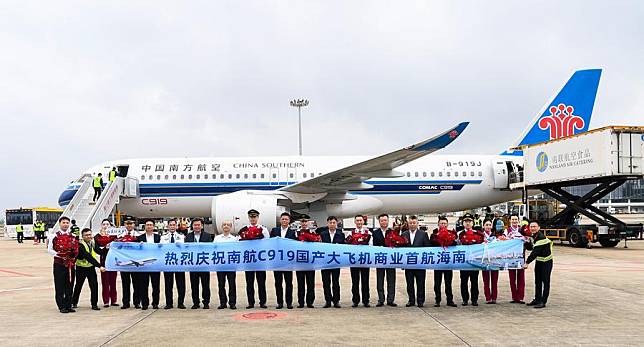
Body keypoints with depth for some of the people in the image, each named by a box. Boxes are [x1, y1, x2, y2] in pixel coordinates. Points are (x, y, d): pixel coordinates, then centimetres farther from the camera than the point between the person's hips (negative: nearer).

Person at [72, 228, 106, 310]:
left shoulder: (93, 242, -3)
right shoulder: (81, 245, -22)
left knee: (94, 285, -4)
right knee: (78, 286, 11)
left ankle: (94, 304, 4)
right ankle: (74, 303, 30)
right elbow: (88, 257, -31)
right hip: (81, 268, -4)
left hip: (91, 267, 4)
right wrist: (99, 266, -36)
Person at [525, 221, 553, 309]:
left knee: (545, 282, -4)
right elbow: (532, 248, 14)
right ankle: (537, 299, 22)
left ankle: (543, 302, -2)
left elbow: (535, 252, -27)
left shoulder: (541, 237, -24)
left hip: (546, 262, -9)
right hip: (539, 261, 9)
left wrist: (527, 262, -25)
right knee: (537, 281, 13)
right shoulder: (534, 236, 6)